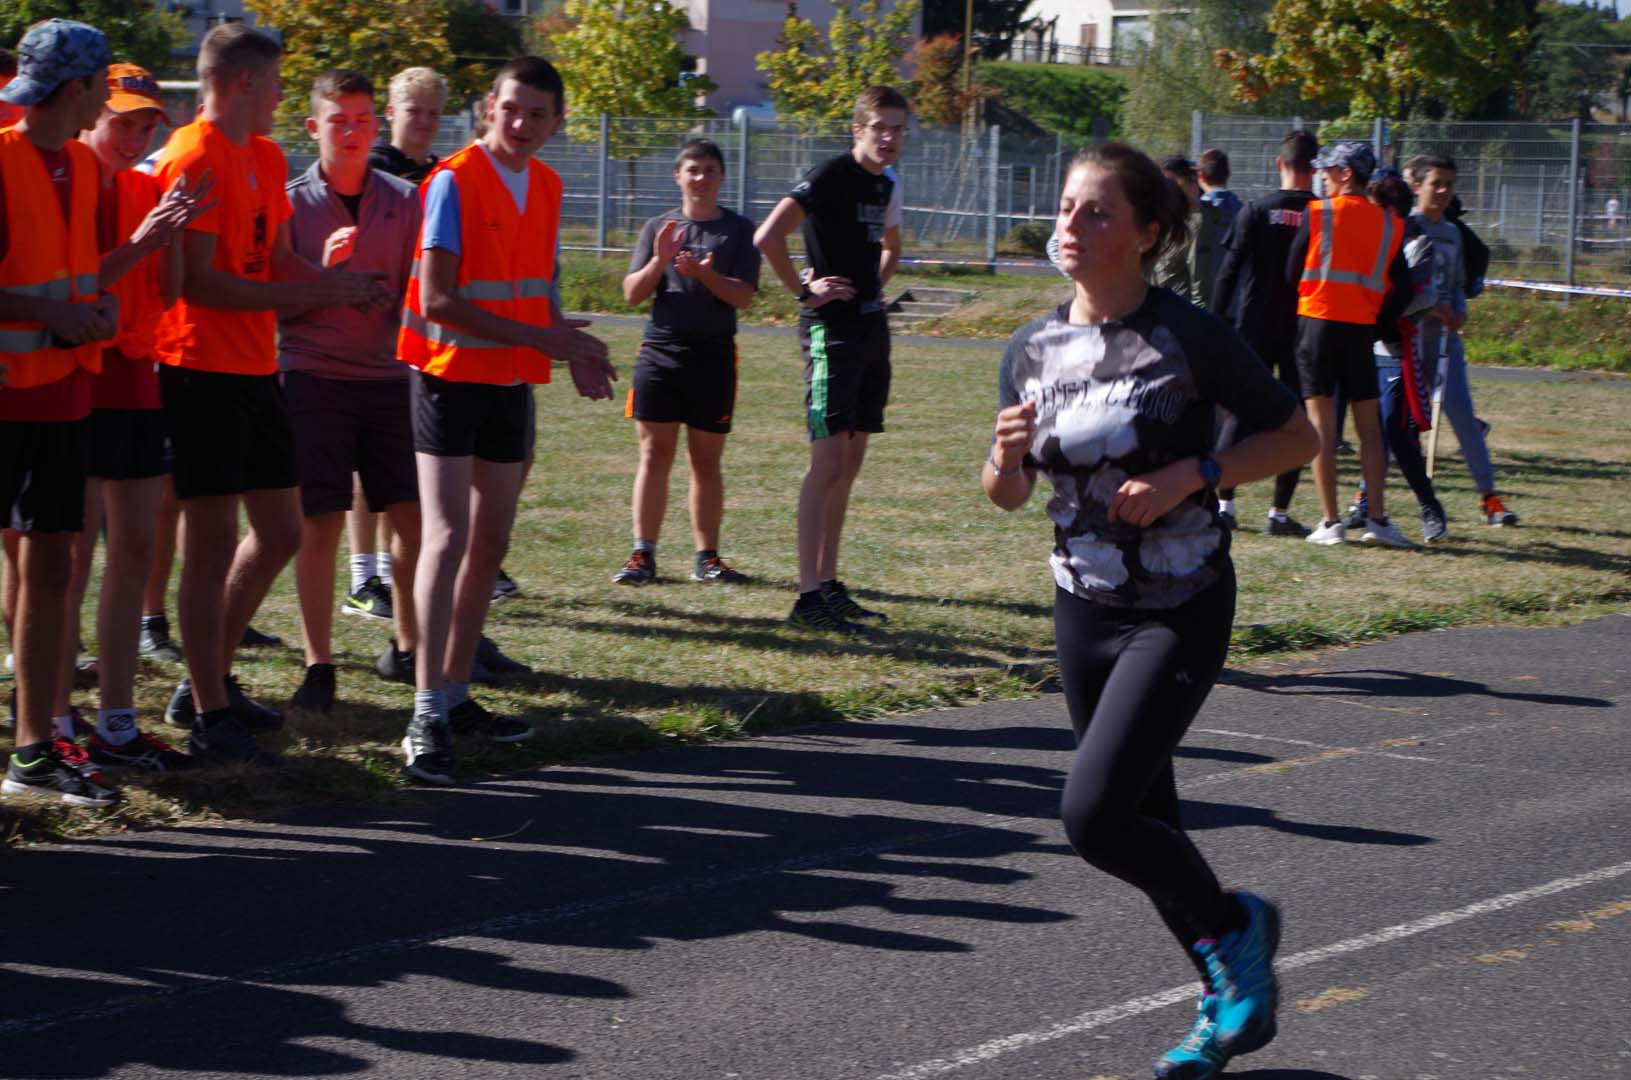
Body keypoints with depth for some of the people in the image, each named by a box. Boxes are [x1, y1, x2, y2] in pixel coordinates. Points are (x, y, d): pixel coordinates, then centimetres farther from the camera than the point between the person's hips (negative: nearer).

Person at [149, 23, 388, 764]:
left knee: (280, 533, 13)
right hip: (203, 370, -9)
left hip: (256, 369, 9)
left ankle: (208, 683, 26)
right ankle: (210, 719, 2)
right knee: (213, 542, -5)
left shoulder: (266, 158, 15)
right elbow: (200, 283, -19)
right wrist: (311, 295, -17)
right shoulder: (194, 160, -13)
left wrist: (338, 284, -3)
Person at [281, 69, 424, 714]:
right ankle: (318, 667, 5)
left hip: (390, 376, 3)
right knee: (319, 522, -3)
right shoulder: (290, 202, 0)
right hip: (314, 377, -3)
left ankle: (407, 647, 19)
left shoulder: (404, 200, 7)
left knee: (414, 515, 2)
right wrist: (323, 271, -17)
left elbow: (416, 290, 11)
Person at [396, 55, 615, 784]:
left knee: (491, 543, 10)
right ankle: (427, 718, -17)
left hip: (511, 384, 7)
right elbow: (438, 299, -19)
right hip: (451, 376, -7)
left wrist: (573, 351, 0)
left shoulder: (546, 187, 8)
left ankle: (455, 696, 20)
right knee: (447, 537, -14)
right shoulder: (454, 182, -14)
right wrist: (541, 338, -19)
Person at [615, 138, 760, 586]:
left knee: (706, 460, 5)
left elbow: (743, 296, -3)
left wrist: (705, 275, -20)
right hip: (660, 350, 1)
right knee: (654, 455, -1)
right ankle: (643, 554, 3)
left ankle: (707, 557, 10)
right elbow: (631, 294, 5)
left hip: (714, 354, -1)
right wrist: (659, 262, -12)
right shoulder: (659, 228, 10)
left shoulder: (738, 230, 5)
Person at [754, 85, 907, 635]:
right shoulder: (832, 176, -13)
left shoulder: (887, 184, 13)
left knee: (850, 464, 11)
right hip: (831, 328, -9)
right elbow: (767, 237, -25)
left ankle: (829, 584, 18)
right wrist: (803, 289, -15)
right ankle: (809, 598, -10)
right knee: (828, 460, -11)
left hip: (871, 327, 9)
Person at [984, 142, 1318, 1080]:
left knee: (1093, 814, -17)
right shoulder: (1034, 351, 3)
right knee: (1146, 822, 13)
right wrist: (1007, 455, -13)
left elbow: (1297, 437, -7)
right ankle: (1230, 1000, 31)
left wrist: (1192, 476, -19)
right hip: (1085, 613, 6)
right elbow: (1009, 495, 10)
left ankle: (1234, 925, 9)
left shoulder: (1187, 335, -13)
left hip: (1181, 614, -6)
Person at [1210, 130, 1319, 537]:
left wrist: (1218, 320, 3)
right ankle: (1280, 512, 2)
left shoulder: (1257, 210, -4)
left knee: (1240, 413, 9)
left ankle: (1223, 502, 3)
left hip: (1254, 329, 0)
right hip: (1304, 331, 0)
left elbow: (1229, 270, -4)